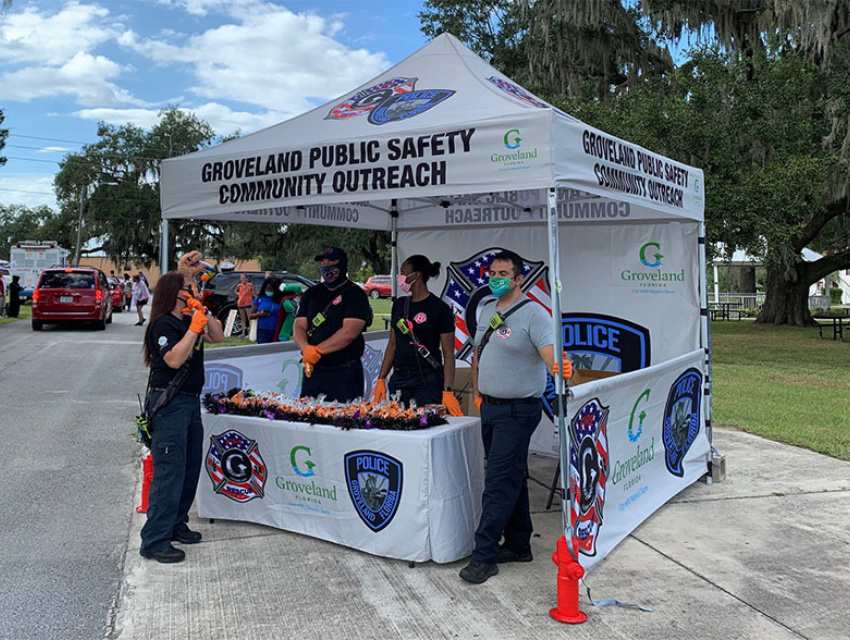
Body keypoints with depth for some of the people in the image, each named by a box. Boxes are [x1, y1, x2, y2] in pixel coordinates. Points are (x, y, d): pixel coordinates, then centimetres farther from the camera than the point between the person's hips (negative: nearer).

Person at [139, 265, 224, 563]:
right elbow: (174, 360, -25)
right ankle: (154, 541, -3)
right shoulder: (163, 325, -13)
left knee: (191, 467, 16)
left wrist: (203, 313, 2)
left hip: (190, 401, 10)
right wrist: (194, 328, -23)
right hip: (169, 402, -10)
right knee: (169, 471, -9)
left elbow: (218, 336, 15)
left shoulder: (187, 321, 13)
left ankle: (175, 525, 29)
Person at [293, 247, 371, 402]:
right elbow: (299, 327, 6)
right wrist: (306, 348, -15)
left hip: (345, 373, -5)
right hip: (313, 370, 5)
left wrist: (317, 350, -17)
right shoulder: (312, 293, 14)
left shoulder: (355, 294, -4)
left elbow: (349, 332, -16)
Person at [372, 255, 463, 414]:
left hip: (428, 381, -5)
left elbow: (448, 353, -9)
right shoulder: (399, 304, 11)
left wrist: (448, 391, -17)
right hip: (398, 380, 6)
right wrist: (381, 380, 10)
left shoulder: (439, 308, -7)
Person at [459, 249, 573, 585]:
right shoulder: (487, 311, 12)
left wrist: (562, 369, -45)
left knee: (499, 482, -7)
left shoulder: (533, 314, -12)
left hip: (517, 411, -8)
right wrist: (477, 392, 19)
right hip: (489, 407, 8)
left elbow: (550, 354, -24)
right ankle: (518, 545, 27)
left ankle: (484, 556, -1)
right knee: (510, 479, 16)